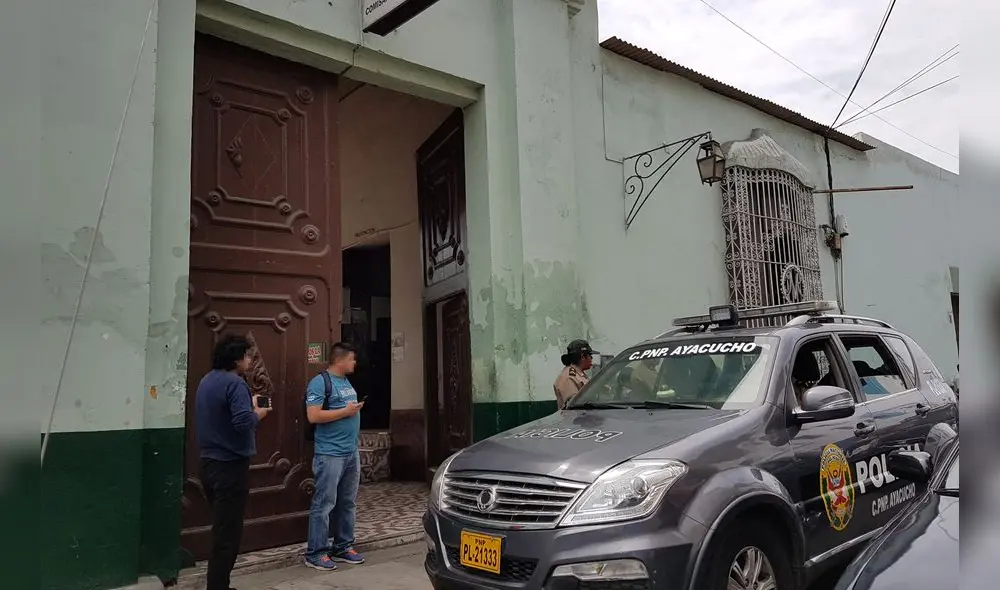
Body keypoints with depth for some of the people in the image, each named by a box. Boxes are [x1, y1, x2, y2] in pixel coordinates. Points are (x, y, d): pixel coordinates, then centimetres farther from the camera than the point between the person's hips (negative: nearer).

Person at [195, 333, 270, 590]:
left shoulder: (206, 380, 12)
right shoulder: (234, 383, -18)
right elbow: (243, 421, -29)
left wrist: (250, 409, 14)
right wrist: (258, 413, -10)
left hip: (209, 463, 9)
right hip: (230, 465, -9)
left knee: (221, 528, 19)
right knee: (228, 532, -1)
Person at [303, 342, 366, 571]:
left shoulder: (346, 381, 16)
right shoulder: (320, 382, -11)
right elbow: (313, 416, -20)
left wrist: (357, 408, 7)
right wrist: (346, 411, -16)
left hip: (351, 453, 9)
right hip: (330, 454, -9)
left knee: (347, 503, 13)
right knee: (324, 504, -3)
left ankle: (343, 546, 23)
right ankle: (316, 552, 5)